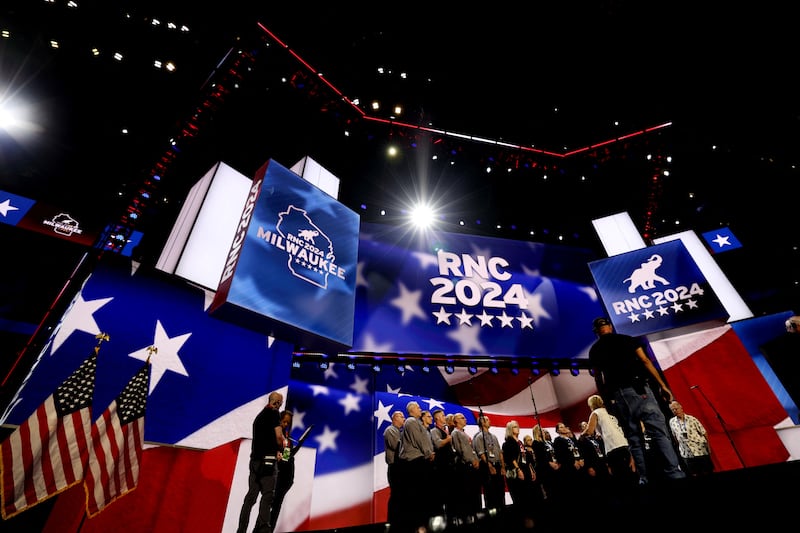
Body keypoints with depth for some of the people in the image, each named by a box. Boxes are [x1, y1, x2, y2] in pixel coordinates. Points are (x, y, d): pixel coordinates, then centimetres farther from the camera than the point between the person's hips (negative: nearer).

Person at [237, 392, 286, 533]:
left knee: (251, 495, 10)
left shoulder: (259, 415, 20)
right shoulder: (274, 412, -6)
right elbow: (279, 436, -13)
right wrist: (281, 448, 5)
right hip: (267, 459, -8)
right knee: (268, 495, -5)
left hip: (255, 459, 8)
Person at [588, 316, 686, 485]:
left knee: (634, 440, 8)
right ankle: (675, 474, -18)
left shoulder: (594, 350, 16)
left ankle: (644, 479, 5)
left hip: (617, 396, 2)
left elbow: (598, 379, 11)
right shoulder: (627, 339, 13)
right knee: (659, 432, -7)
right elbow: (645, 361, 2)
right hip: (638, 390, -2)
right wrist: (663, 385, 2)